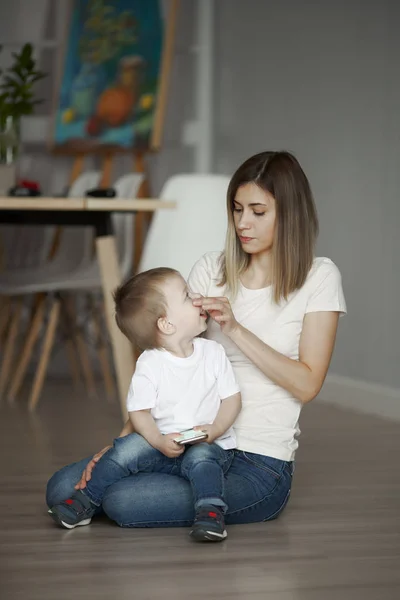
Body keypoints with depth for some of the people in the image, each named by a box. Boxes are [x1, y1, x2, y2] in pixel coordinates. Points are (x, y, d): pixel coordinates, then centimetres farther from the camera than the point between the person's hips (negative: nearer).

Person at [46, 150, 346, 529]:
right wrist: (123, 440, -6)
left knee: (124, 503, -26)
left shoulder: (319, 278, -2)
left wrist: (235, 329, -18)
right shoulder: (211, 270, 9)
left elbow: (307, 385, -10)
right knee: (63, 488, -11)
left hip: (261, 464, -5)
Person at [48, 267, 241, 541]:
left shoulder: (213, 352, -1)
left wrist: (215, 430, -17)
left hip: (211, 446, 0)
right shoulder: (149, 365, -7)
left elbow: (232, 398, 2)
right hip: (165, 444, 0)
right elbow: (140, 412, -6)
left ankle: (211, 513, -35)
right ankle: (86, 501, -8)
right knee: (126, 448, -21)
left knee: (200, 458, -32)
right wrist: (159, 441, -24)